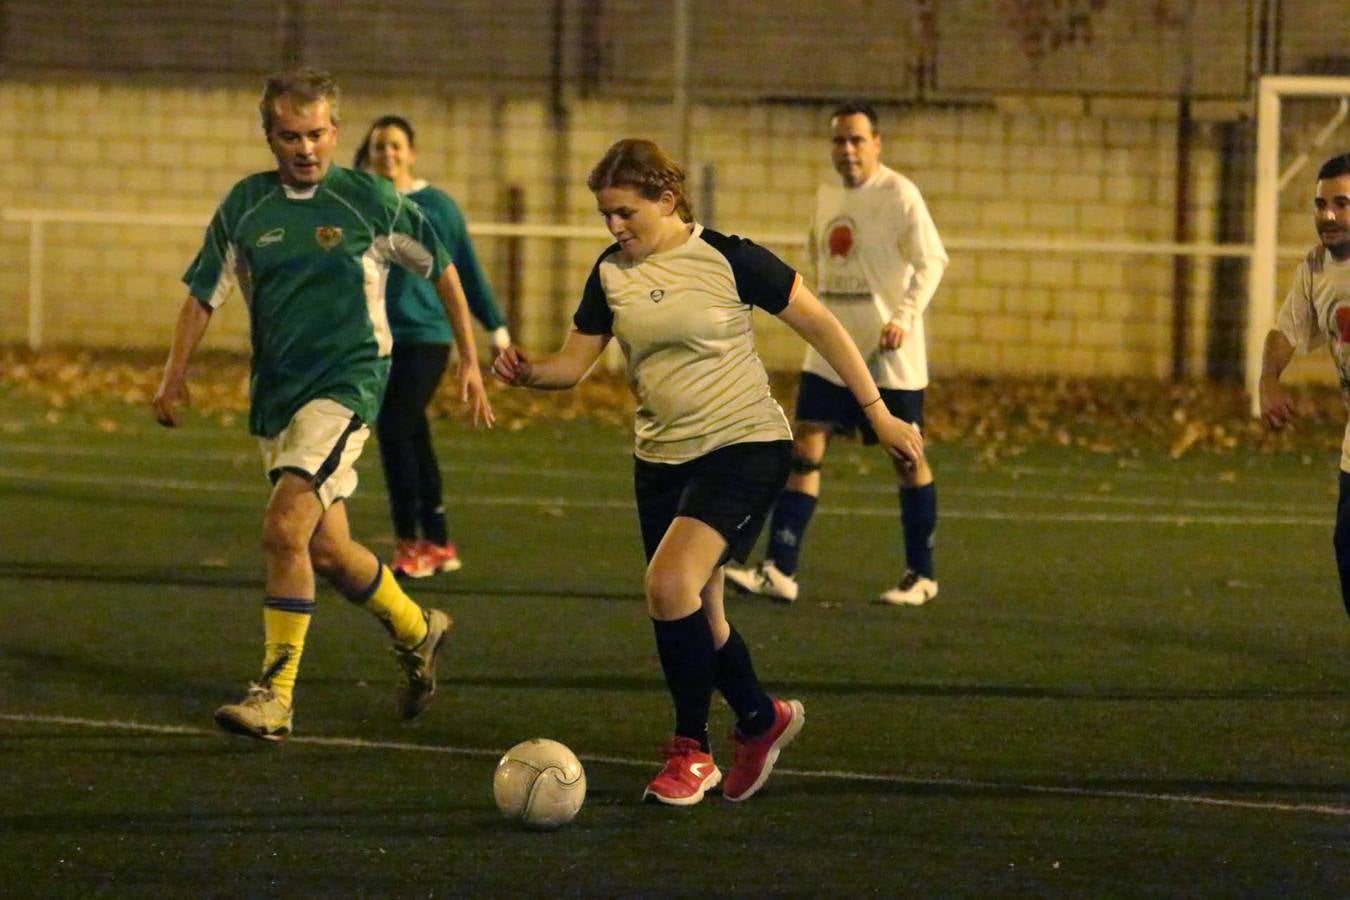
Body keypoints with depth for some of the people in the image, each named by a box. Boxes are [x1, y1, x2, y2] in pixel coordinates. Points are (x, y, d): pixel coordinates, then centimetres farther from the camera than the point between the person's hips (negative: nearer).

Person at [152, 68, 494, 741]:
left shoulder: (370, 201, -5)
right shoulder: (245, 206, 4)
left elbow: (441, 268, 7)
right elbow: (203, 294, 10)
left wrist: (469, 360, 7)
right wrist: (175, 374, 0)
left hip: (346, 385, -5)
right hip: (275, 394, 5)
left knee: (285, 528, -21)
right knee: (327, 549, 10)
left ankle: (276, 695, -17)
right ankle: (418, 631, 37)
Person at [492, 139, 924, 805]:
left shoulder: (728, 259, -11)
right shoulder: (611, 273, 4)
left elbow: (821, 326, -5)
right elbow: (574, 362, 8)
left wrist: (879, 414, -5)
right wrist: (526, 372, -15)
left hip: (744, 448, -6)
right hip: (661, 457, 6)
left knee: (669, 585, -24)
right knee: (697, 619, 10)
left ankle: (691, 749, -8)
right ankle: (762, 719, 38)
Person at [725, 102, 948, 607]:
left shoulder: (899, 195, -10)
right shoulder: (827, 196, 11)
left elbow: (931, 261, -15)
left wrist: (904, 317, -28)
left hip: (890, 356, -6)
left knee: (907, 459, 4)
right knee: (805, 448, -4)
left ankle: (920, 577, 15)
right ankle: (779, 570, -8)